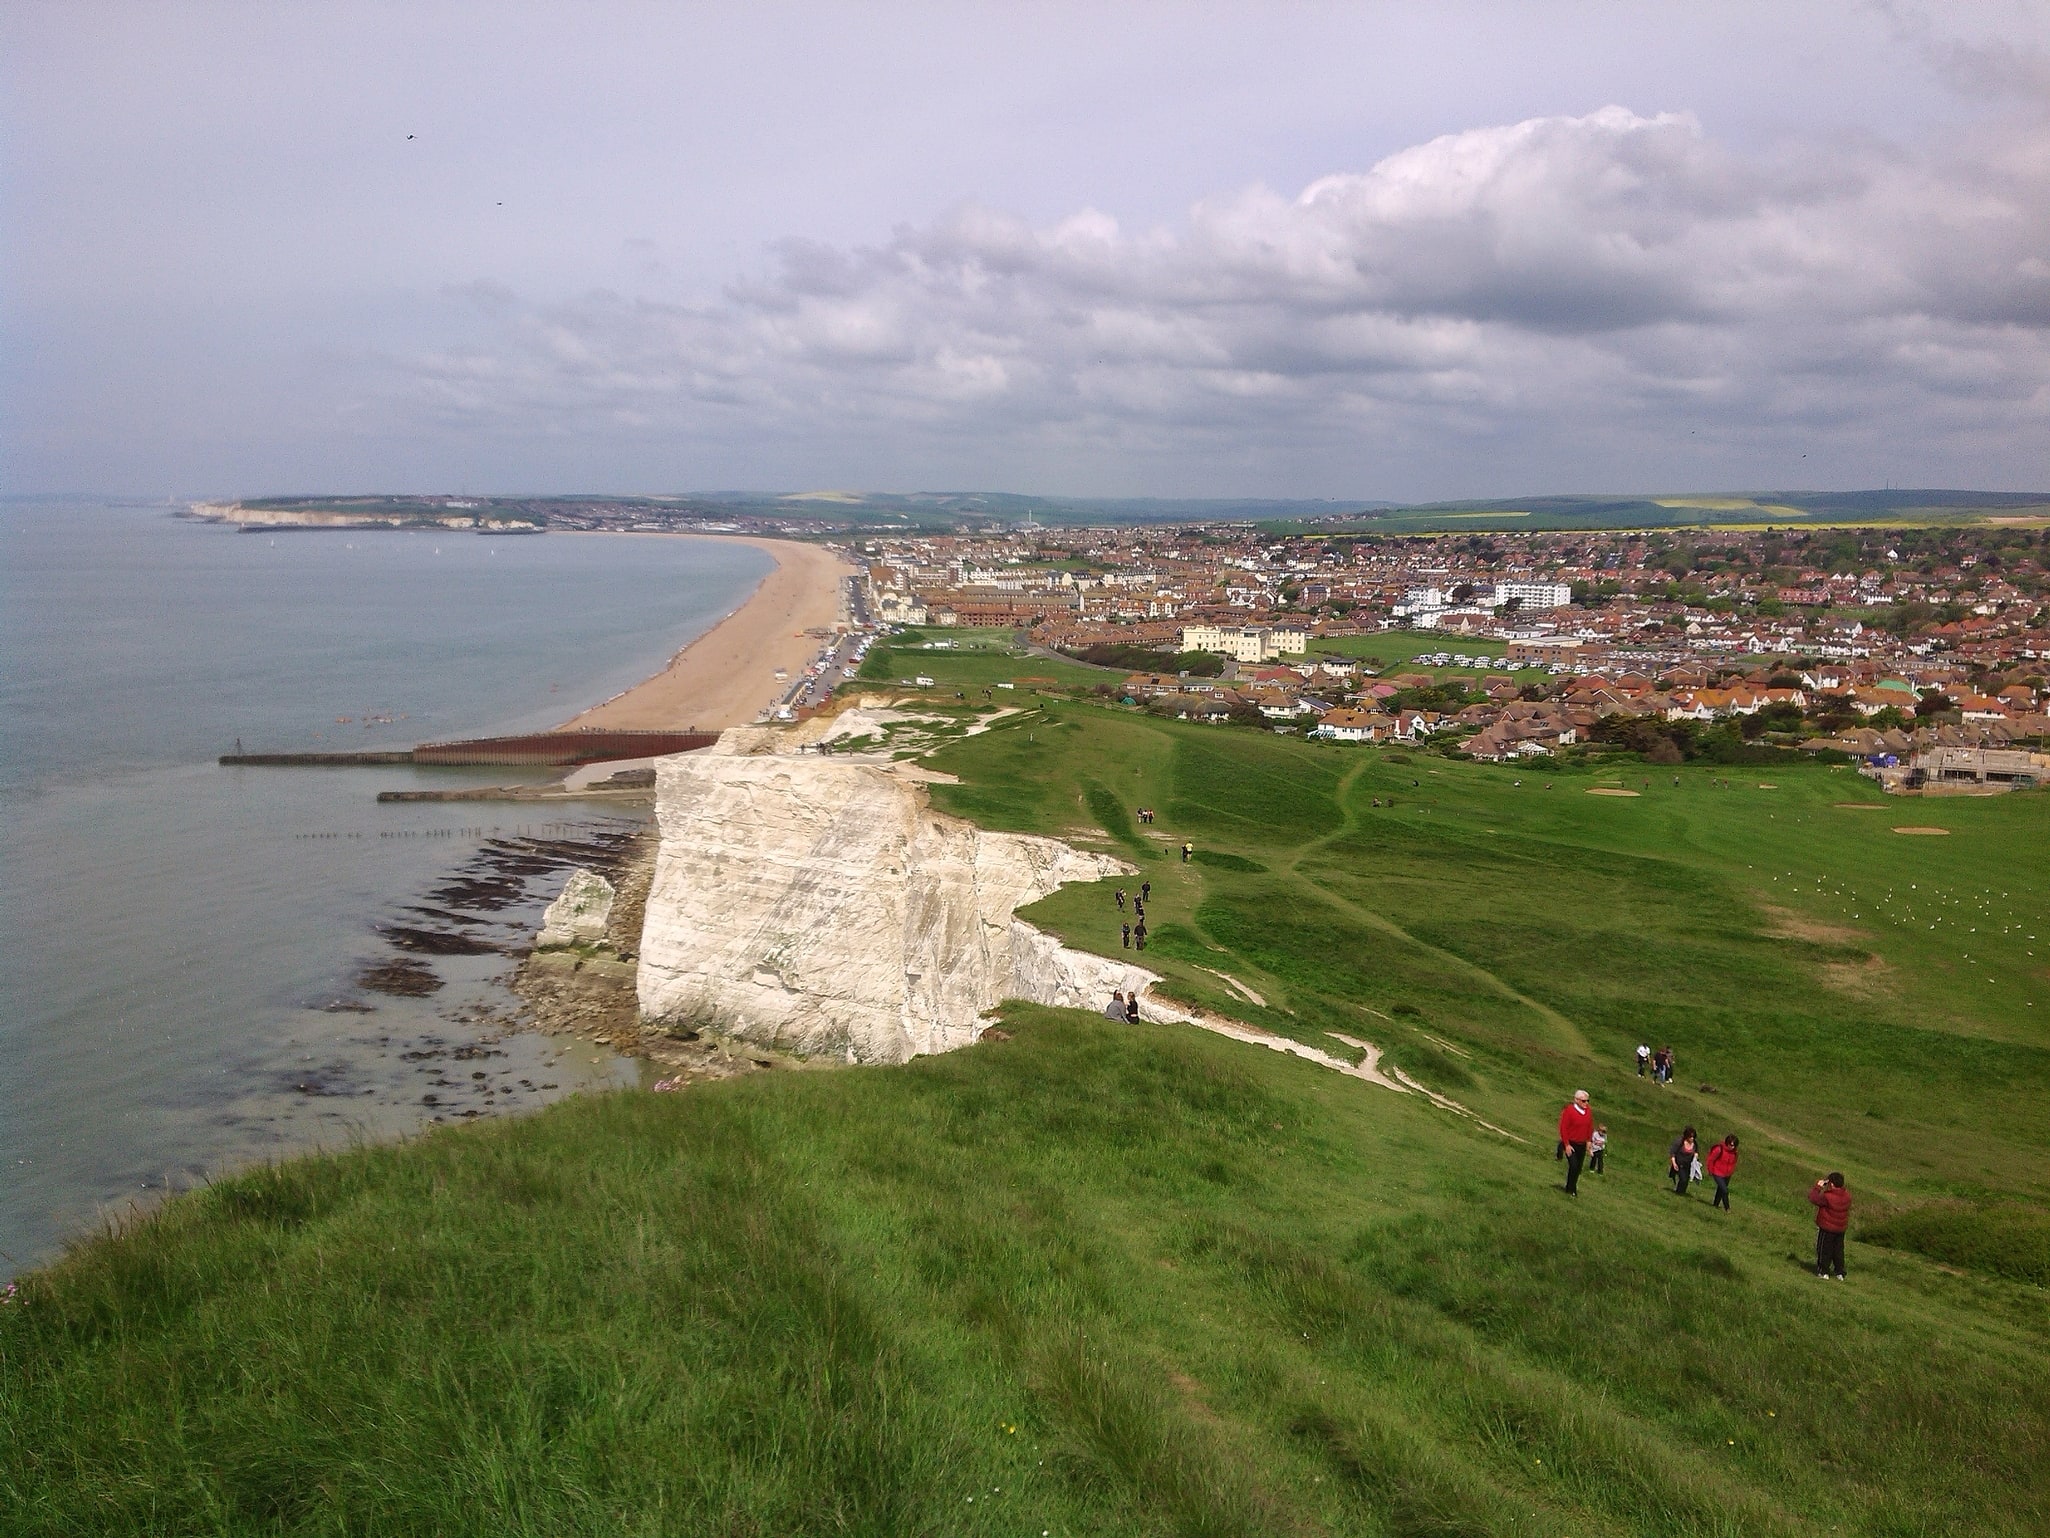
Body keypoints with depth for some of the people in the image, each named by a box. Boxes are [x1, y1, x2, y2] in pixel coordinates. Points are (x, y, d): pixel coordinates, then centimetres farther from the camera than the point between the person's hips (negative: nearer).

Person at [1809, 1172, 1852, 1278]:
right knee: (1838, 1250, 18)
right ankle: (1840, 1273, 23)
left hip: (1827, 1228, -6)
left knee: (1824, 1250, 9)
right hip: (1841, 1228, 6)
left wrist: (1818, 1186, -10)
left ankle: (1824, 1272, 15)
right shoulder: (1847, 1195, -8)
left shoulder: (1827, 1197, -28)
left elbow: (1813, 1197, -19)